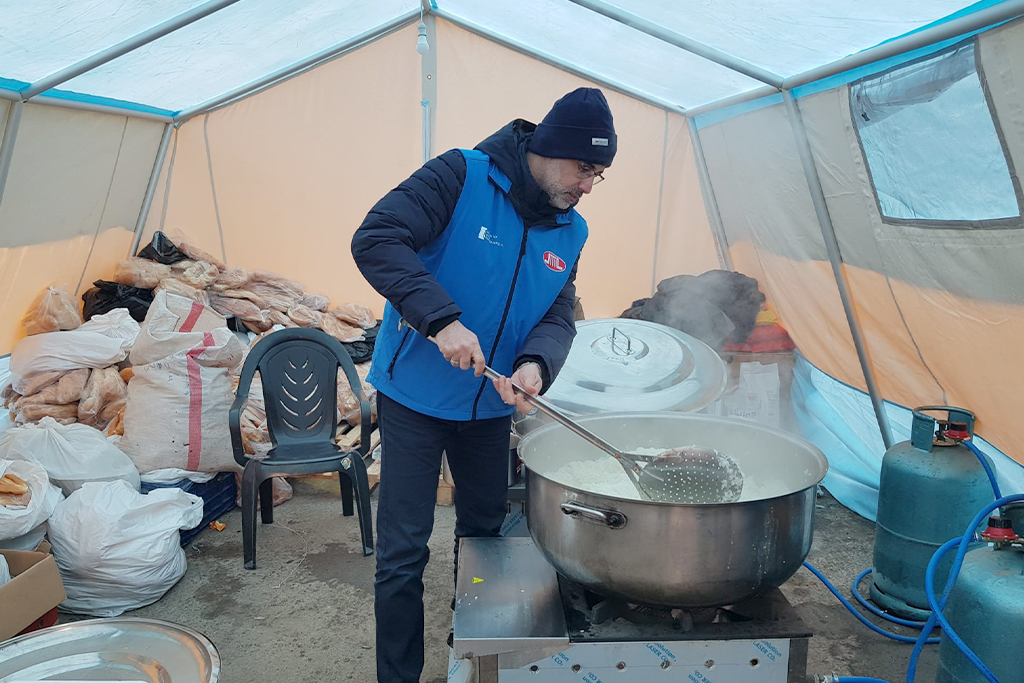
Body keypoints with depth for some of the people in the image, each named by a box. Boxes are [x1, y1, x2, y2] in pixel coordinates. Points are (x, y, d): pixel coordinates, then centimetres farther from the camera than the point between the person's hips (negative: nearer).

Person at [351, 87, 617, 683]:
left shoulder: (571, 231, 3)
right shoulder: (461, 177, -17)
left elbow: (558, 316, 0)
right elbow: (376, 240, -25)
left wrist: (536, 363, -23)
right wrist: (442, 319, -34)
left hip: (490, 406, 6)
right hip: (415, 396, -6)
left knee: (486, 532, 19)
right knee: (404, 552, 0)